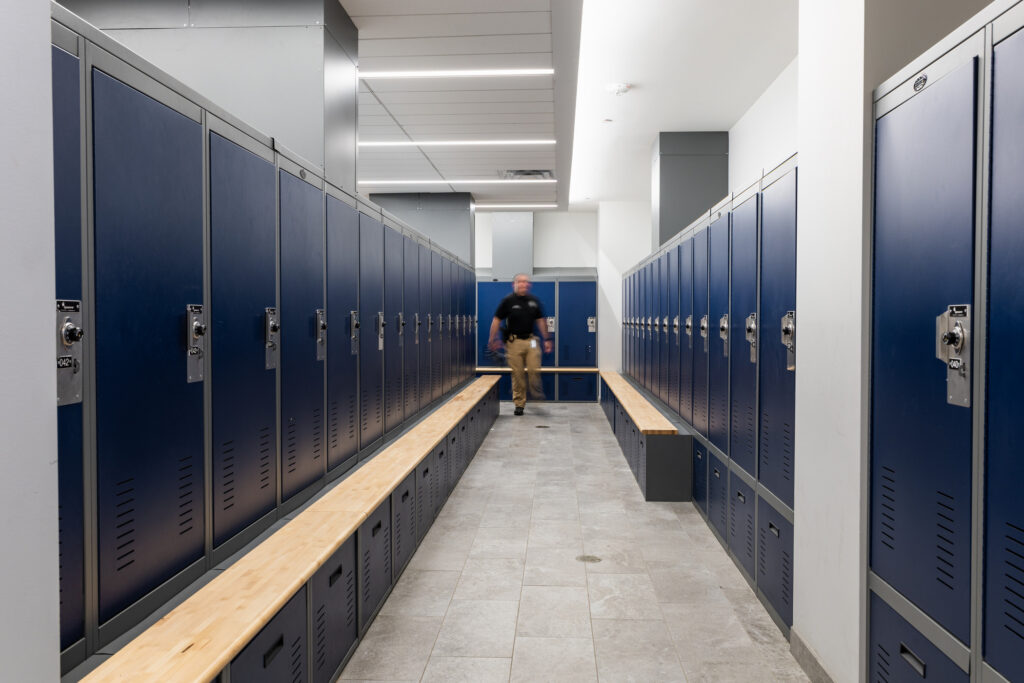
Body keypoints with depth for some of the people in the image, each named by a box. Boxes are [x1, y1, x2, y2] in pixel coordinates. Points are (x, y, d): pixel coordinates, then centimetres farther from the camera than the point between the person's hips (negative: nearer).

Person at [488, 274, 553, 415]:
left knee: (534, 369, -12)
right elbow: (497, 320, 2)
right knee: (517, 374, -1)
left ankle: (536, 391, 16)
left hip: (531, 340, 2)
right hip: (514, 341, -2)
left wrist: (547, 339, 13)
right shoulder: (508, 301, -1)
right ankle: (519, 403, 11)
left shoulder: (534, 301, 8)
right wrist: (492, 338, -1)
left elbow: (540, 320, 15)